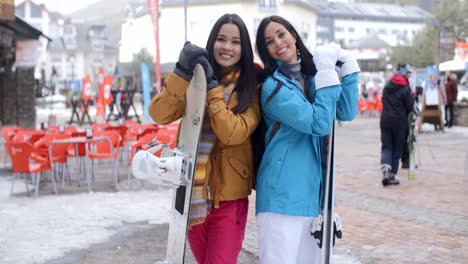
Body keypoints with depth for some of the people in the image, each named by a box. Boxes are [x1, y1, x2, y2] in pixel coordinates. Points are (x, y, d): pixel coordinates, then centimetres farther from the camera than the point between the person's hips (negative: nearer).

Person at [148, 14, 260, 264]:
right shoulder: (195, 79, 5)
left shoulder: (251, 87, -3)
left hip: (229, 197, -3)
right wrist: (183, 71, -20)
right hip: (193, 192, 3)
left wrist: (212, 86, -18)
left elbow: (233, 133, -19)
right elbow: (159, 114, -11)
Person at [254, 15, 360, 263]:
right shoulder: (273, 85, -11)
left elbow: (346, 112, 2)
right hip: (283, 193, -7)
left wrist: (346, 64, -2)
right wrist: (327, 73, -15)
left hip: (312, 191, 7)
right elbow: (319, 123, -19)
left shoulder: (312, 75, 12)